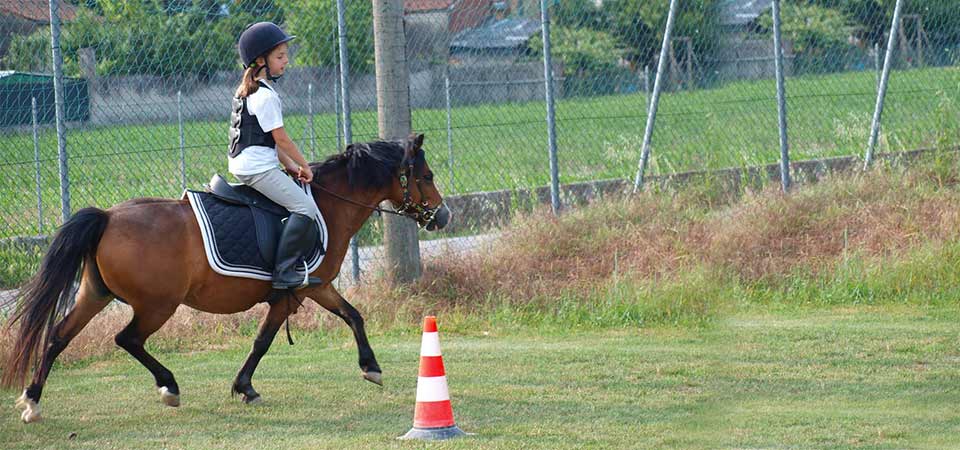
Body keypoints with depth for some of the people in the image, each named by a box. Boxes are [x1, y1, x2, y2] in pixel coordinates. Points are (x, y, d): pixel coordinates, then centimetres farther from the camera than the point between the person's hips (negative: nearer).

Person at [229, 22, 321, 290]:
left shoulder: (246, 91, 17)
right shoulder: (266, 96, -15)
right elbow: (281, 139, -14)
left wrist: (291, 167, 13)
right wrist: (304, 167, -2)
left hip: (242, 165, 11)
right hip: (258, 167, -11)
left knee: (305, 208, 19)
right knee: (305, 207, -19)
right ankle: (284, 271, -24)